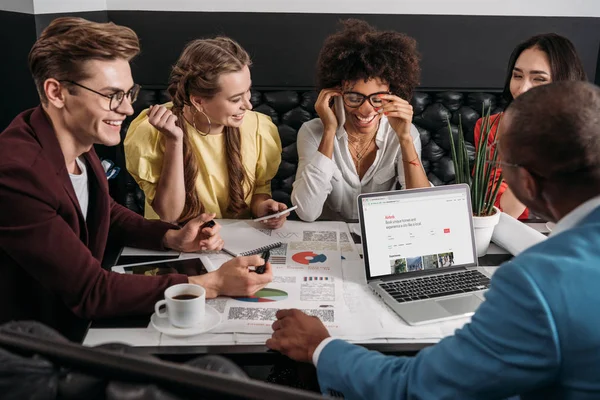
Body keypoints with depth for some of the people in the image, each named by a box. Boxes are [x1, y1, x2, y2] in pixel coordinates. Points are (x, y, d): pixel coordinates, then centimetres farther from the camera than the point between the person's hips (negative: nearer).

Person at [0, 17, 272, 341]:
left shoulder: (77, 142, -5)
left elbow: (108, 215, 14)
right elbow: (89, 291, -26)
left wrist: (173, 238, -4)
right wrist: (212, 284, -24)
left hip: (81, 320, 7)